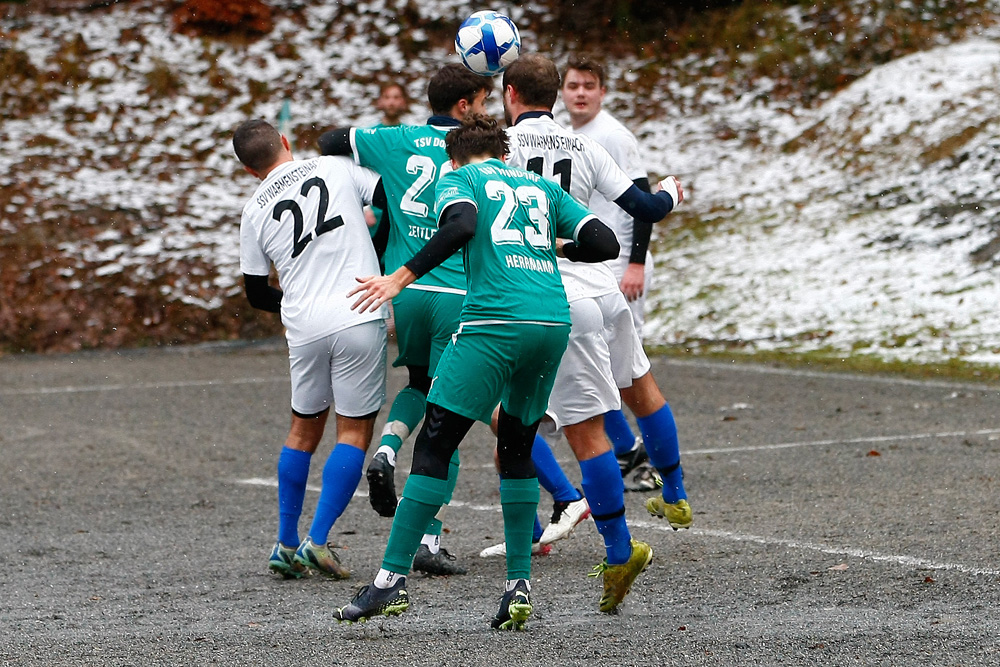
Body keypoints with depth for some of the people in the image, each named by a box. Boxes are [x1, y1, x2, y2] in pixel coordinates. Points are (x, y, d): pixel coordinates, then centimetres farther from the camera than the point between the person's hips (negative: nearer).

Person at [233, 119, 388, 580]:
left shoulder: (254, 211, 8)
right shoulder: (337, 168, 3)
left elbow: (256, 294, 13)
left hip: (304, 328, 2)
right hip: (359, 317, -2)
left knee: (304, 428, 18)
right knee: (355, 431, 5)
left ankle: (286, 545, 20)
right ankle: (317, 542, -3)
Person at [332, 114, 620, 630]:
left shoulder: (459, 179, 11)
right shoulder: (541, 187, 24)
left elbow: (461, 225, -12)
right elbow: (605, 244, 15)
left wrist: (402, 276, -8)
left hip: (495, 321, -5)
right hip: (554, 322, 5)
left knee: (434, 446, 0)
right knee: (516, 448, 19)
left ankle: (392, 580, -3)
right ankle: (518, 586, 12)